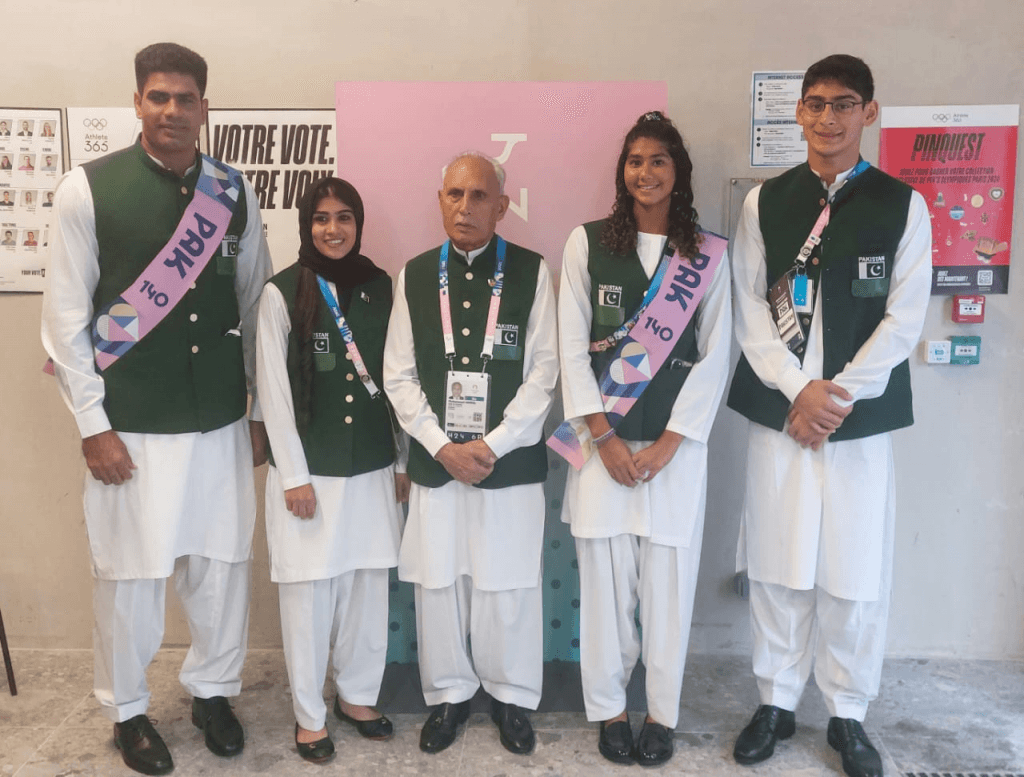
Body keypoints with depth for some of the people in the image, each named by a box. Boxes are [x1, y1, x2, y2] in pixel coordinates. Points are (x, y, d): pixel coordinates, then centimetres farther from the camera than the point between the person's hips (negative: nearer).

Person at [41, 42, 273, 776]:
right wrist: (93, 426, -6)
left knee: (223, 562, 11)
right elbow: (66, 317, -4)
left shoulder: (234, 190, 3)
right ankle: (128, 709, 32)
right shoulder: (90, 187, -5)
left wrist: (262, 411, 8)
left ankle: (213, 689, 36)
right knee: (131, 570, 8)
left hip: (222, 420, 3)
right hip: (132, 426, -2)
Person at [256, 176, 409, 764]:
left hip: (372, 466, 3)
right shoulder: (282, 293, -4)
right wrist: (293, 475, -8)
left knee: (368, 587, 10)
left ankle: (358, 695, 31)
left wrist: (404, 462, 7)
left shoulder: (381, 287, 4)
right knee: (310, 592, 5)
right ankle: (310, 714, 24)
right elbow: (274, 390, -5)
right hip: (309, 468, -3)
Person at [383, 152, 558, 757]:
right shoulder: (415, 276, 6)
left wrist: (492, 444, -11)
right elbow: (399, 375, 3)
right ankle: (450, 693, 31)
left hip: (511, 460, -2)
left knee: (509, 585, 6)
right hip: (435, 460, 2)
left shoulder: (531, 272, -1)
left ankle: (513, 697, 29)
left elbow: (544, 371, -5)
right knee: (438, 583, 9)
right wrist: (442, 445, -7)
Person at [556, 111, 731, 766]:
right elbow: (572, 346, 1)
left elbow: (715, 355, 2)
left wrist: (669, 441, -6)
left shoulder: (708, 253, 5)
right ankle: (609, 708, 22)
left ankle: (663, 712, 23)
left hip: (676, 441, 0)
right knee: (605, 577, 5)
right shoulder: (588, 242, 4)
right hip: (604, 440, 0)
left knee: (669, 578, 5)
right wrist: (604, 436, -5)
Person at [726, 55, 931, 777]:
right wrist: (798, 391, -9)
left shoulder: (903, 205, 4)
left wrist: (839, 394, -10)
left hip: (861, 416, 0)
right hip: (778, 412, 1)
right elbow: (749, 309, 1)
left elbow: (904, 319, -2)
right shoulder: (764, 201, 7)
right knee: (778, 566, 7)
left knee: (856, 573, 5)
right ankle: (776, 702, 25)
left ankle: (848, 713, 25)